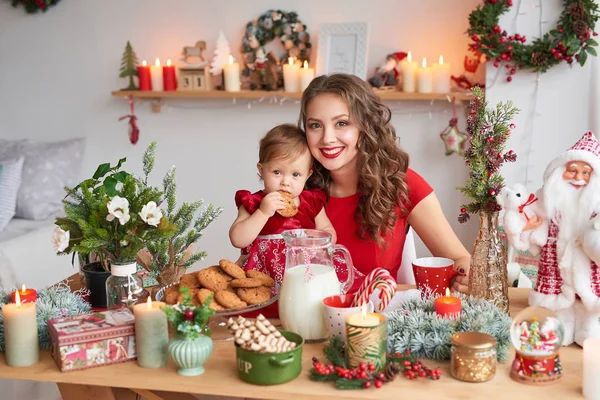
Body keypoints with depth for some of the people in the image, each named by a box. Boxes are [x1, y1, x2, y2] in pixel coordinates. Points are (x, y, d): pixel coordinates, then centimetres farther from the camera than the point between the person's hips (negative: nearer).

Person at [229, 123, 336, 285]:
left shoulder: (312, 202, 12)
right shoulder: (252, 203, 5)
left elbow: (329, 233, 19)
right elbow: (237, 240, -5)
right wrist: (263, 212, -13)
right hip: (264, 276, -2)